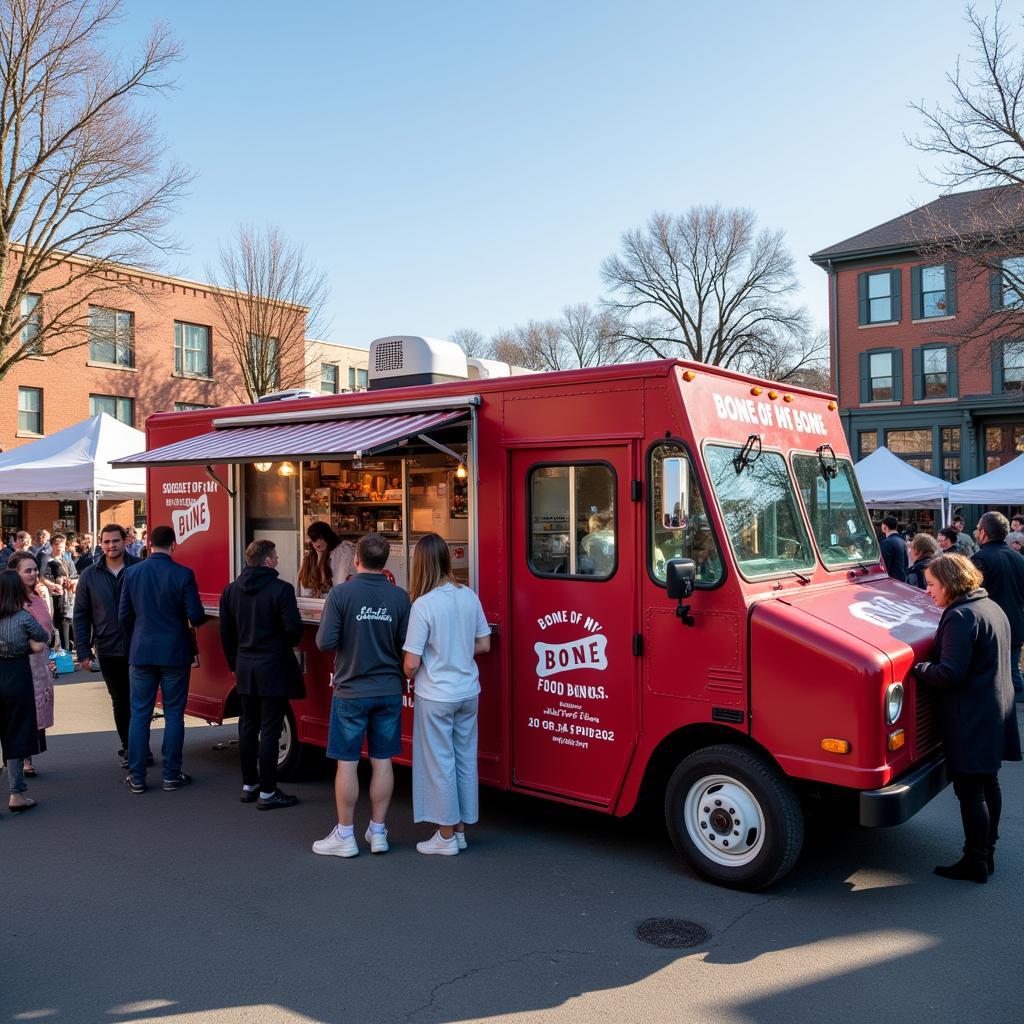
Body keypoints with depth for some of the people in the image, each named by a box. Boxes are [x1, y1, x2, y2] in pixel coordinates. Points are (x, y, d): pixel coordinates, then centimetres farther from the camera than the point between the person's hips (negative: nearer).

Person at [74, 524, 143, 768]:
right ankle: (128, 748, 24)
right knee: (120, 702, 12)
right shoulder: (90, 575, 2)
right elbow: (81, 615, 5)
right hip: (108, 650, 2)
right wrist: (83, 651, 0)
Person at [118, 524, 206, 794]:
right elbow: (196, 616, -12)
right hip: (175, 653, -2)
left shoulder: (132, 572, -1)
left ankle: (137, 777, 14)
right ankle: (171, 776, 12)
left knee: (139, 715, 10)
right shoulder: (183, 574, -11)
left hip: (140, 653, 2)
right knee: (174, 715, 7)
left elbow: (124, 614, 5)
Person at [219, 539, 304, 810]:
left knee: (248, 727, 16)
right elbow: (294, 628, -17)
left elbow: (226, 633, 9)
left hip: (244, 668, 6)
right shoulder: (281, 589, -14)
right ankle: (267, 793, 5)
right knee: (270, 731, 0)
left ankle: (249, 785, 26)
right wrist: (285, 644, 6)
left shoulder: (230, 590, 5)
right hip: (273, 668, -6)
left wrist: (235, 664, 19)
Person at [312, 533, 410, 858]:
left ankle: (345, 836, 15)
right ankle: (378, 832, 20)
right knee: (382, 761, 11)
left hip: (351, 692, -3)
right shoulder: (400, 597, -4)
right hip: (389, 691, 3)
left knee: (347, 762, 6)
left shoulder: (341, 593, -12)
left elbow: (326, 642, -13)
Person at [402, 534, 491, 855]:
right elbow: (484, 645, 7)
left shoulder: (423, 605, -18)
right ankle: (460, 829, 27)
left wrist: (409, 676, 5)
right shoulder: (469, 596, -2)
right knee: (465, 759, 15)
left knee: (439, 763, 7)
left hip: (436, 696, -6)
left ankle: (446, 837, 17)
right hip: (468, 692, 6)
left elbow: (411, 663, -15)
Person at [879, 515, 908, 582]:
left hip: (893, 579, -9)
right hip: (902, 579, 9)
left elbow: (885, 565, -19)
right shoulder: (903, 542, 12)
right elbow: (906, 564, 18)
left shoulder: (887, 542, -16)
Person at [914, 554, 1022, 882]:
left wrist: (916, 668, -10)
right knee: (988, 783, 18)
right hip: (996, 712, 10)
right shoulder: (991, 607, 12)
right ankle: (987, 853, 29)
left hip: (971, 718, -10)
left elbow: (950, 673, -25)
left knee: (969, 790, -1)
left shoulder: (960, 616, -19)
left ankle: (975, 863, 8)